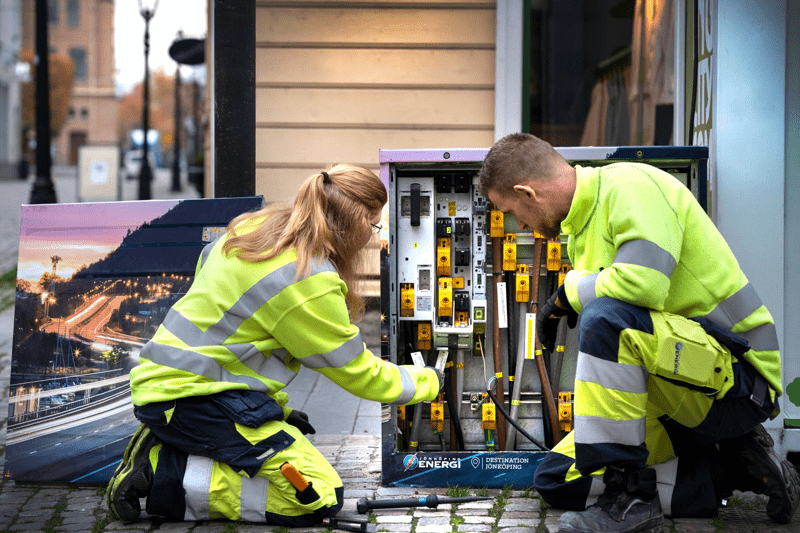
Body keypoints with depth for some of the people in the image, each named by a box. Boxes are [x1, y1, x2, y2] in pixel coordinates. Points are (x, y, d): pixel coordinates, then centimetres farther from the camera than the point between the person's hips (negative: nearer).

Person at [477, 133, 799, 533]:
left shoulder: (633, 186, -15)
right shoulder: (583, 222, 14)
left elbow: (640, 282, -32)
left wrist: (569, 292, -15)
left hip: (736, 380, -10)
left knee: (606, 316, -34)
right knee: (556, 479, 5)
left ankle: (629, 497, -24)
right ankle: (729, 469, 3)